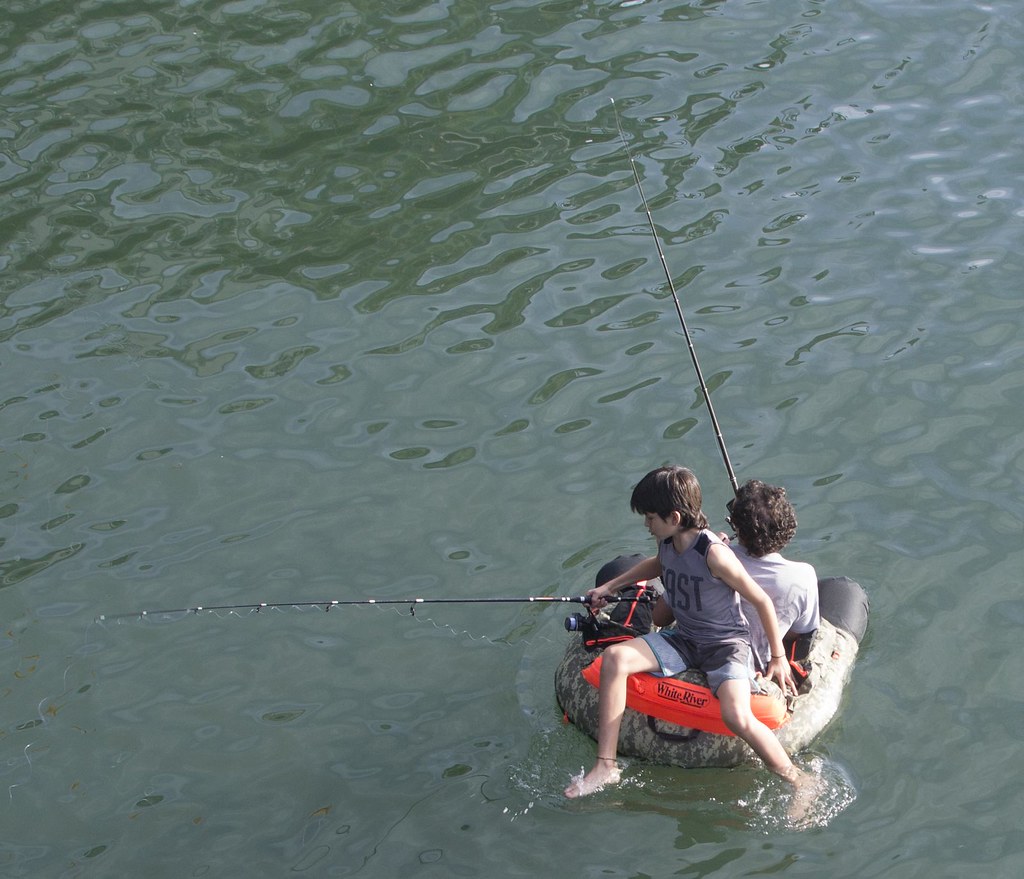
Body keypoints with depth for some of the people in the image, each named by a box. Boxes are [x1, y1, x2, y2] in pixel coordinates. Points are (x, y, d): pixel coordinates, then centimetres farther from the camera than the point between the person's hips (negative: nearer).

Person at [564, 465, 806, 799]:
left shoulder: (714, 553, -24)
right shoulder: (668, 544, -1)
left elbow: (762, 601, -15)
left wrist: (778, 657, -8)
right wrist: (610, 586, 27)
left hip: (726, 643, -7)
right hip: (683, 640, 7)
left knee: (737, 717, -33)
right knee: (614, 658, -18)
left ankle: (797, 781, -8)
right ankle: (606, 766, -16)